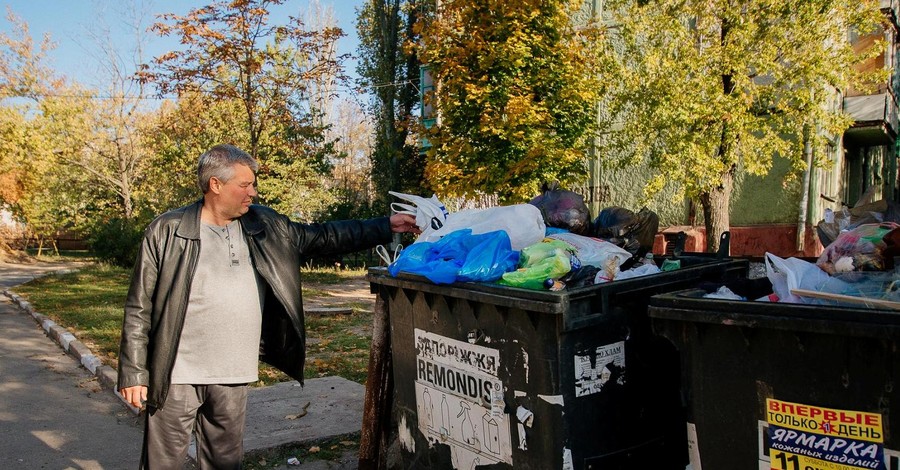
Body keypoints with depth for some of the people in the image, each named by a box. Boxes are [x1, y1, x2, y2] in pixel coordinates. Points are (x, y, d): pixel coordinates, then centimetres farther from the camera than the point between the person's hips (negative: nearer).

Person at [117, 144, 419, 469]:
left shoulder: (265, 227, 4)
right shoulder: (167, 231, -7)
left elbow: (323, 237, 8)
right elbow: (139, 309, -4)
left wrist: (385, 227, 2)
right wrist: (133, 373, -7)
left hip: (233, 379, 4)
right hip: (176, 378, -3)